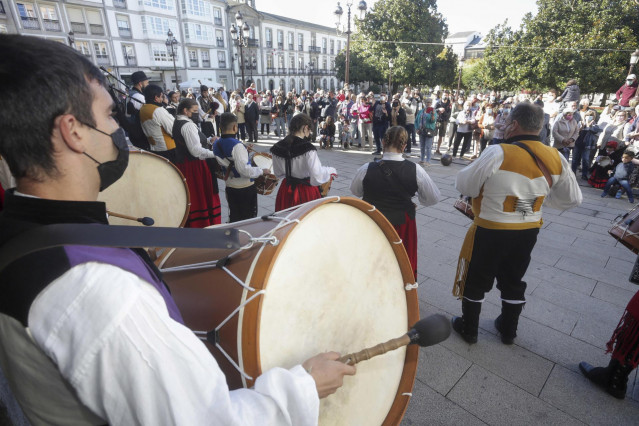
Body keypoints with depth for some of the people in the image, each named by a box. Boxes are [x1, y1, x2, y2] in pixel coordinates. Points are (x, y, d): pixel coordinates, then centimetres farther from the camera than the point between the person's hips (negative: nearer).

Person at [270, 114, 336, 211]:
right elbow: (317, 177, -23)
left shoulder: (278, 147, -3)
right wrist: (331, 171, -7)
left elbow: (278, 174, 6)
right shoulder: (308, 148, -20)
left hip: (286, 192, 5)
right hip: (306, 192, -5)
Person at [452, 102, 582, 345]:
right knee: (513, 281, 23)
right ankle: (508, 330, 42)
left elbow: (464, 185, -14)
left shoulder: (498, 153, -22)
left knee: (476, 280, 14)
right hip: (528, 233, 6)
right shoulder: (556, 158, -3)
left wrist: (486, 186, 6)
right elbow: (573, 198, 6)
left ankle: (468, 329, 31)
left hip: (491, 232, -5)